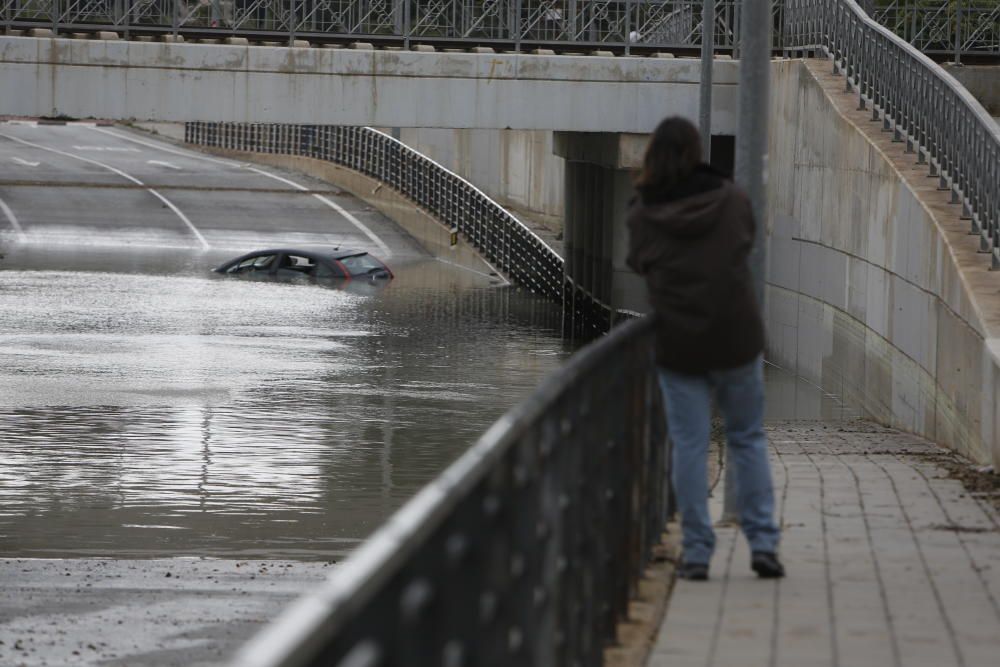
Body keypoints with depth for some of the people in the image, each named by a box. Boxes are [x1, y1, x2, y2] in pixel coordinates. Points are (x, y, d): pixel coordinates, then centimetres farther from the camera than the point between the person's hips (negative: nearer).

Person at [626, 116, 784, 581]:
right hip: (737, 337, 1)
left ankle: (697, 552, 3)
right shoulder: (732, 200, -3)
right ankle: (763, 543, 8)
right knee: (748, 438, 12)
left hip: (678, 343, 0)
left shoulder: (643, 214, -5)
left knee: (689, 445, 4)